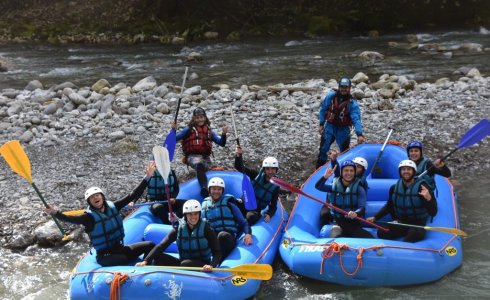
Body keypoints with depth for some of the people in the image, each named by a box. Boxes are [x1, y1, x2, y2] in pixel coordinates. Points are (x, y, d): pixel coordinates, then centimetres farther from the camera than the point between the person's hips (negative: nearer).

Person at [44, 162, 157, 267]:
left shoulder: (113, 207, 2)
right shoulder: (89, 217, -12)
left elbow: (133, 196, 1)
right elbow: (71, 219, -29)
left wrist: (147, 177, -3)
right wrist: (55, 213, -48)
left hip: (120, 248, 6)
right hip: (105, 256, -6)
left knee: (150, 245, -4)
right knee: (125, 260, -35)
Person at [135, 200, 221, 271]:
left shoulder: (206, 229, -10)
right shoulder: (178, 229, -4)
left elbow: (217, 253, -14)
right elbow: (161, 246, -14)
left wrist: (211, 265, -37)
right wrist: (146, 261, -29)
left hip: (202, 266, -3)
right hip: (182, 262, 3)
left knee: (186, 264, -35)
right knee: (158, 257, -18)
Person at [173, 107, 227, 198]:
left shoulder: (210, 132, 22)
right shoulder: (189, 130, 14)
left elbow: (222, 143, 18)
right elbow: (174, 139, 8)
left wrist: (224, 134, 1)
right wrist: (173, 130, -9)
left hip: (205, 158, 9)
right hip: (193, 156, -9)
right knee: (199, 164, -39)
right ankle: (204, 188, -58)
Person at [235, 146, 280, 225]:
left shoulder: (275, 187, 0)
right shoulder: (258, 175, -1)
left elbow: (273, 206, 4)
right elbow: (240, 168, -6)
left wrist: (269, 214, -18)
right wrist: (238, 156, -26)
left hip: (255, 210, -1)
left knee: (251, 217, -37)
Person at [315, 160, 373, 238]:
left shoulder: (359, 189, 0)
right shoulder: (334, 186, 6)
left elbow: (362, 208, -10)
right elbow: (318, 186, -4)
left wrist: (356, 213, -35)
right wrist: (325, 176, -25)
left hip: (353, 223, 0)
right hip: (338, 222, 0)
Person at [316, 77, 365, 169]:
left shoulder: (352, 103, -17)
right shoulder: (331, 96, -10)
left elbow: (356, 119, -25)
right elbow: (323, 109, 2)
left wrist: (359, 134, -37)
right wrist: (321, 124, 2)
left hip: (343, 129, -2)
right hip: (330, 126, 2)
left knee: (344, 151, 7)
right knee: (323, 149, 11)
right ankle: (319, 168, 30)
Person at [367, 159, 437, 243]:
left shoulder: (422, 187, -13)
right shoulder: (394, 188, 1)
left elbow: (433, 213, -18)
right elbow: (389, 206, 19)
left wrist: (428, 198, -37)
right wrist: (375, 217, 8)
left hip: (417, 224, -4)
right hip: (400, 223, 4)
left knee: (414, 234, -37)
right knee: (381, 232, -21)